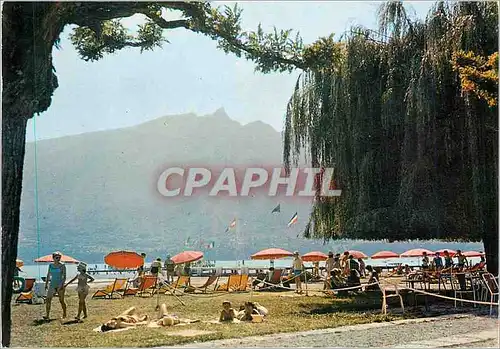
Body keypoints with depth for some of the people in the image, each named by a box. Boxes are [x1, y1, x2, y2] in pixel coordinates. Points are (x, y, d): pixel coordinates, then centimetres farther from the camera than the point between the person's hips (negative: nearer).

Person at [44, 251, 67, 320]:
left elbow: (64, 276, -8)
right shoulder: (50, 265, 7)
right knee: (48, 299, -9)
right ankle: (47, 315, -9)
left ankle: (64, 315, 20)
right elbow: (48, 275, 14)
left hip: (59, 285, -4)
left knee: (61, 301, 3)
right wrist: (46, 284, 10)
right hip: (52, 285, 4)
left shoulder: (62, 266, -5)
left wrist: (62, 284, -19)